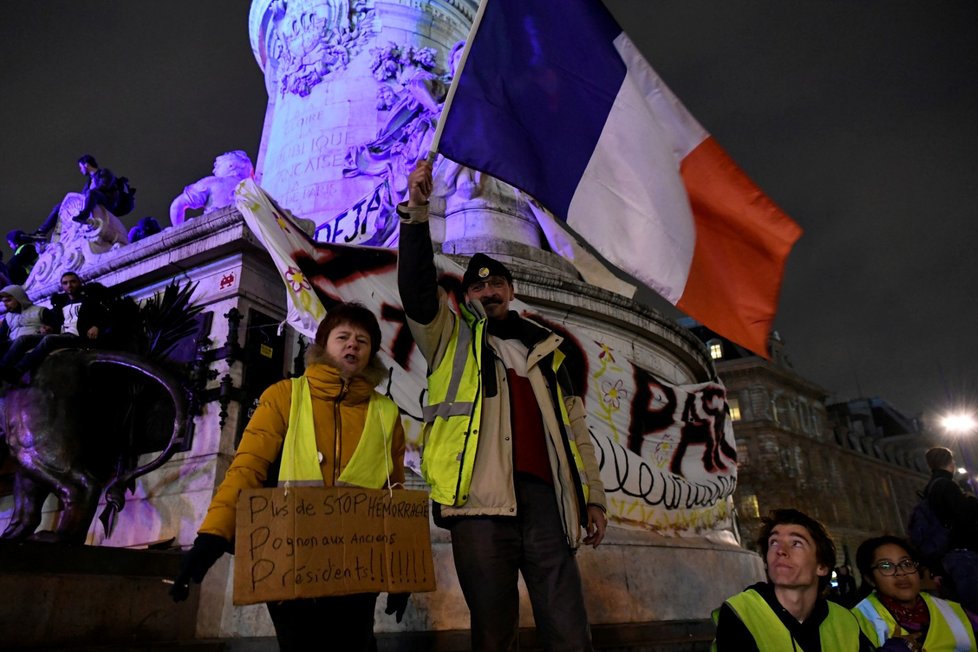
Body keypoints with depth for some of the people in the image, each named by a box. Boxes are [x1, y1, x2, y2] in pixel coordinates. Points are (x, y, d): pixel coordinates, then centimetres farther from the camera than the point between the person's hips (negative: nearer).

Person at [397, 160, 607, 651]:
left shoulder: (547, 350, 23)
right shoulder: (453, 339, 16)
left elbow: (575, 428, 20)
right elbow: (416, 289, -2)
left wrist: (593, 495, 12)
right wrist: (416, 210, -11)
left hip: (545, 496, 3)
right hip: (480, 498, -2)